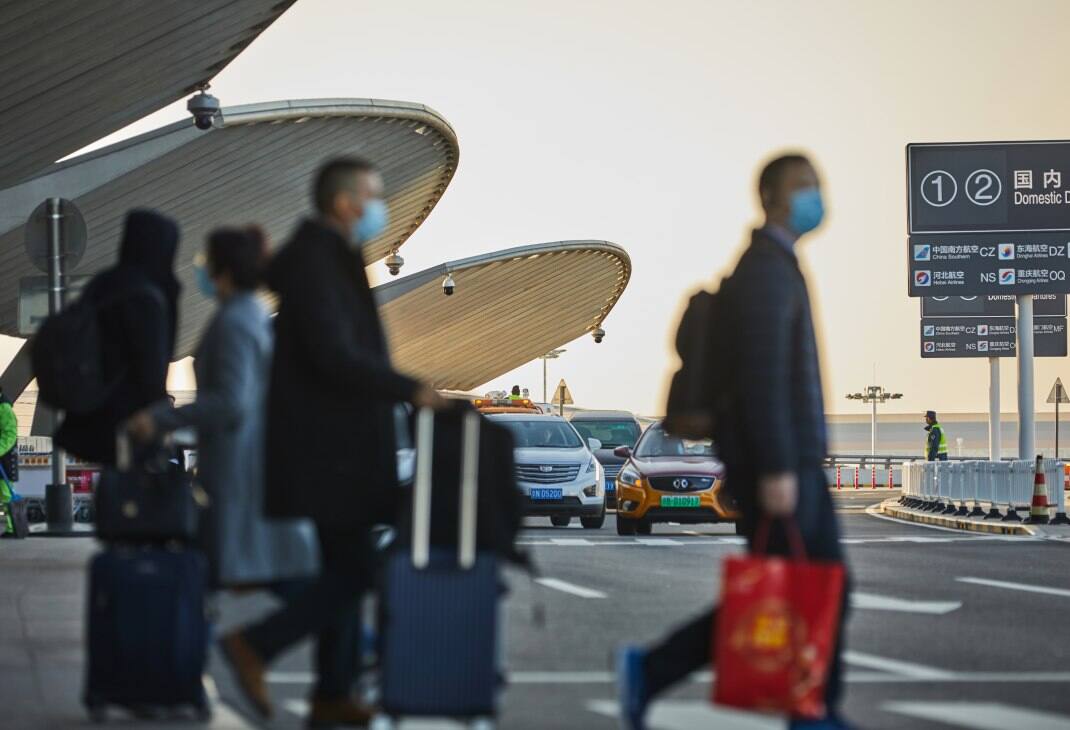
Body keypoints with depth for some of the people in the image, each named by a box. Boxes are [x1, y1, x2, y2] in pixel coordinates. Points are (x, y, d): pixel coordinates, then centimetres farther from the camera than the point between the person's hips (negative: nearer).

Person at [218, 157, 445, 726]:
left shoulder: (324, 256, 14)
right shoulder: (315, 261, -17)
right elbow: (335, 357, -26)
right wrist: (409, 390, -21)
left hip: (334, 449, 10)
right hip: (328, 453, -10)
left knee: (345, 572, 12)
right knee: (352, 572, -8)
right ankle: (254, 644, -3)